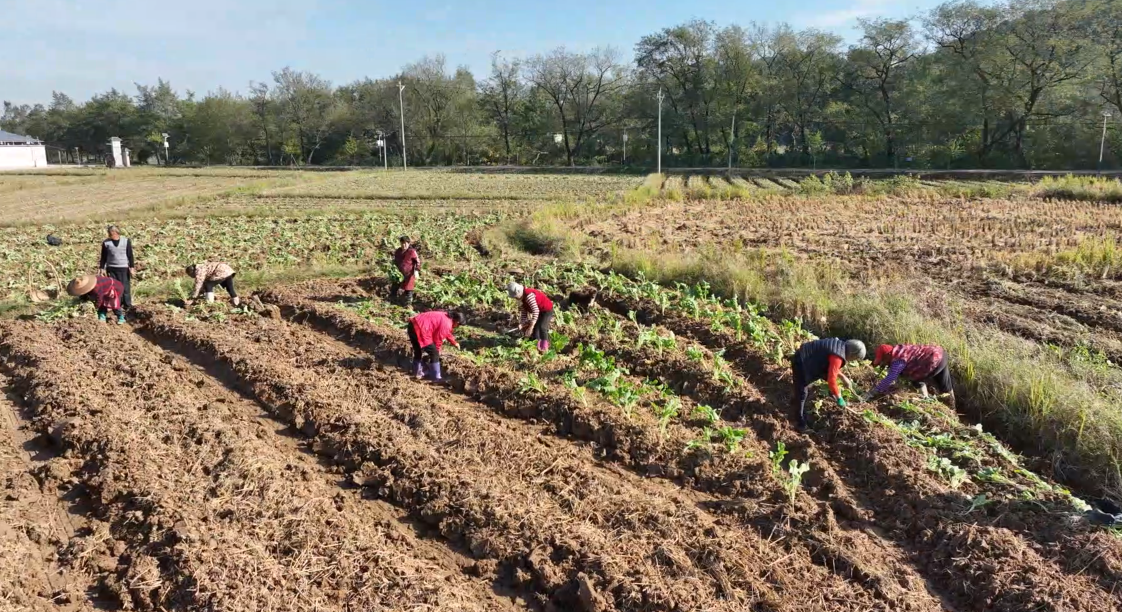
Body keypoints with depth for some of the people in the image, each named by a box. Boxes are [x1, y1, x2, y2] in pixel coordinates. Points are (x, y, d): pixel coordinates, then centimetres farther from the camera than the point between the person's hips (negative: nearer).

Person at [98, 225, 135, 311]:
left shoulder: (126, 241, -2)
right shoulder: (106, 243, 2)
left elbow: (130, 255, 2)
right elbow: (103, 257, 7)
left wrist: (132, 267, -2)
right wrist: (102, 268, 3)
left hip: (124, 268, -1)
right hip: (111, 269, 1)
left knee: (125, 287, 0)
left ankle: (128, 305, 9)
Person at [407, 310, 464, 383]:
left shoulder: (445, 316, 19)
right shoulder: (446, 324, -10)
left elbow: (447, 333, 37)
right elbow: (438, 339, -4)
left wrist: (454, 343, 50)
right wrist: (437, 350, 15)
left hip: (413, 325, 10)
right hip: (420, 330, -10)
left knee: (418, 352, 27)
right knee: (434, 354, 0)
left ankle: (417, 373, 40)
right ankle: (436, 378, 7)